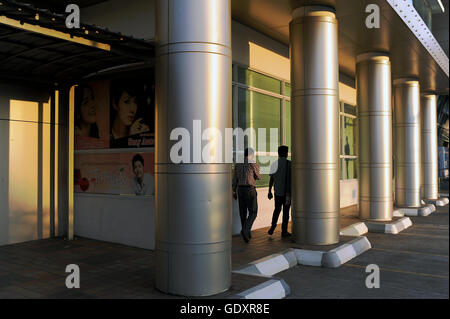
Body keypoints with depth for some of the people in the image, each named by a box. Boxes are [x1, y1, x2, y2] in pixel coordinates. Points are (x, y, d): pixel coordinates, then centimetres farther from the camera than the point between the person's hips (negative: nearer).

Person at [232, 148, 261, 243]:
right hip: (250, 189, -5)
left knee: (243, 212, 12)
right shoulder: (254, 164, -9)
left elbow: (235, 179, 6)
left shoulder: (238, 164, 6)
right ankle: (245, 230, -17)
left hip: (240, 189, 5)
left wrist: (234, 192, 13)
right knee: (253, 212, 3)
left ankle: (247, 234, 18)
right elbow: (258, 177, 3)